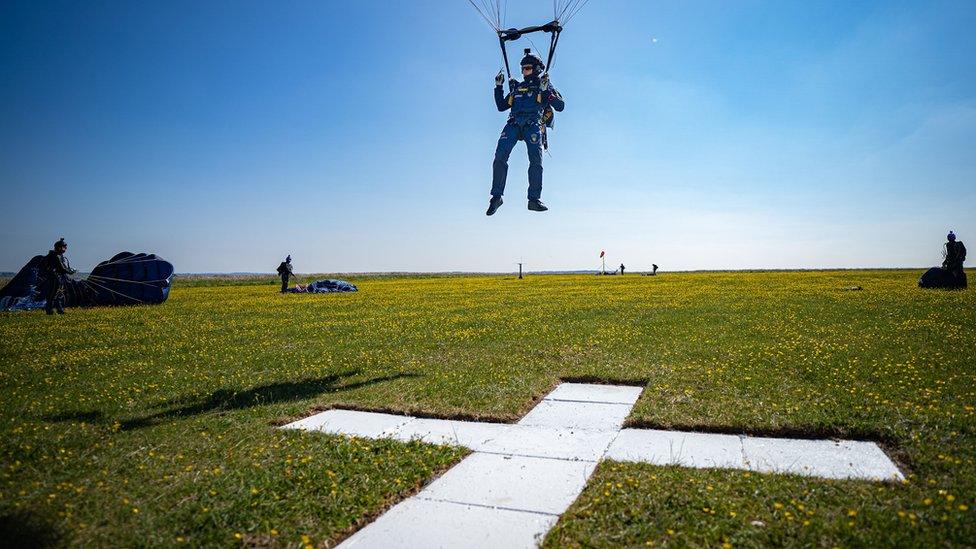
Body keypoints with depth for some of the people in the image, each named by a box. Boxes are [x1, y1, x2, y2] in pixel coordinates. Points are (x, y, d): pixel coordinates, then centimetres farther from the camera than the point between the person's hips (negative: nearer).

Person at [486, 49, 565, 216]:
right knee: (500, 157, -17)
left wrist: (546, 92, -4)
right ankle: (496, 196, -12)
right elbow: (501, 107, 32)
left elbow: (560, 106, 8)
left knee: (536, 159, -22)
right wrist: (498, 87, 22)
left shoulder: (544, 85, 19)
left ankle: (534, 199, -19)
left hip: (533, 124, -3)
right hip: (514, 124, 3)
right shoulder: (517, 87, 30)